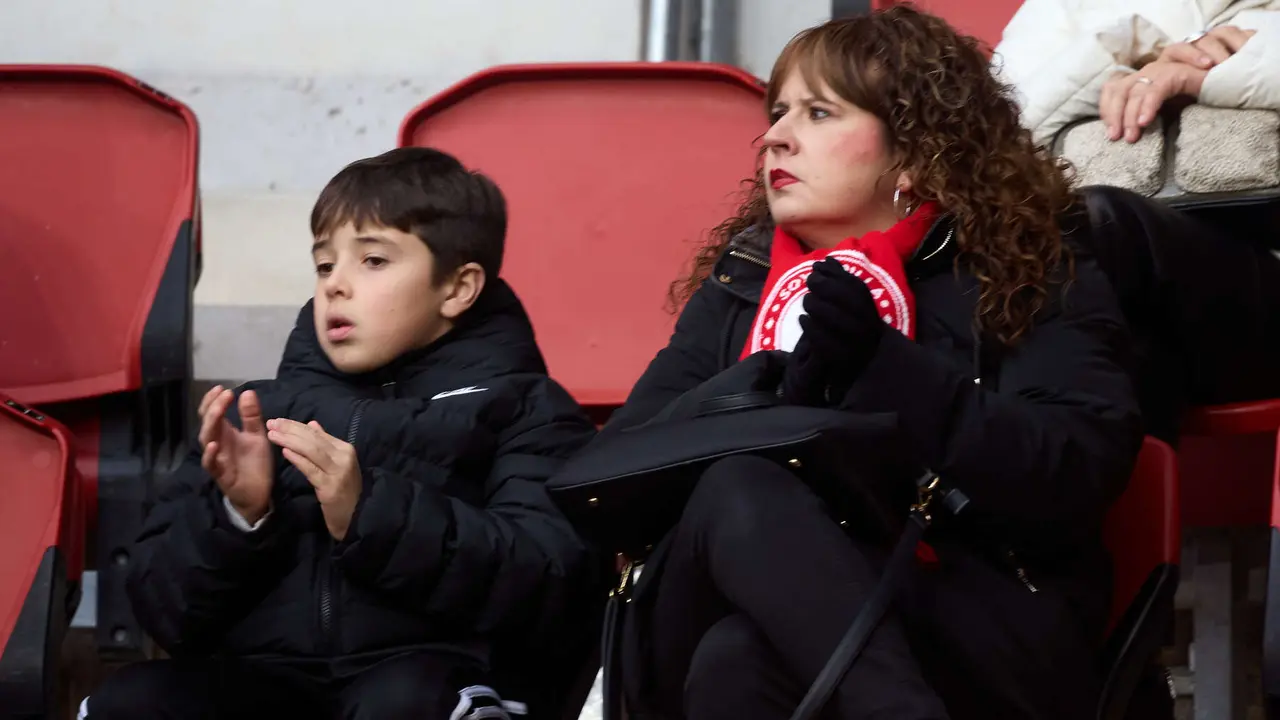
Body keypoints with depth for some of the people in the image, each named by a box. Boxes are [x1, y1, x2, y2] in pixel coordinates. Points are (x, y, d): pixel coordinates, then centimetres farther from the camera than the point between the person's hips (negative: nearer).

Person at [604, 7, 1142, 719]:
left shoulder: (1032, 269, 8)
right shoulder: (741, 280, 22)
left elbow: (1077, 476, -9)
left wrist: (884, 367, -21)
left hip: (989, 637, -4)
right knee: (737, 485, -33)